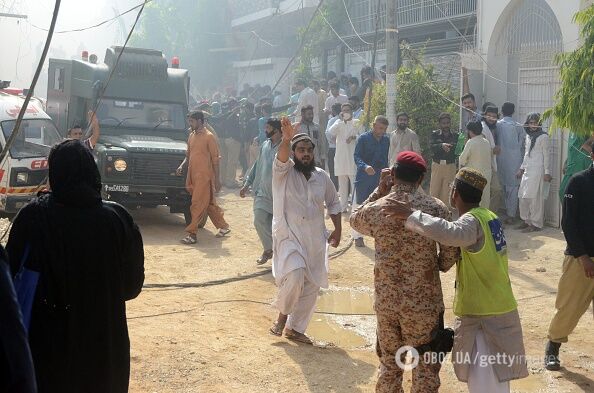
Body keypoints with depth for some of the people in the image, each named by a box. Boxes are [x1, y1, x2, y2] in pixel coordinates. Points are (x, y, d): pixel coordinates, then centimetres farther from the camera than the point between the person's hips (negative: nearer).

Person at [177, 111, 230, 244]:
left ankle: (192, 234, -7)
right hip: (193, 175, 8)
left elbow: (215, 159, -9)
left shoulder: (208, 137, -9)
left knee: (198, 205, -8)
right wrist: (182, 166, 2)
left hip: (204, 176, -8)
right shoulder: (191, 136, 13)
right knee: (209, 203, 15)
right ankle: (223, 227, 27)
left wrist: (217, 179, -12)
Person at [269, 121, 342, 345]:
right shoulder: (284, 172, -7)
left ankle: (294, 328, 27)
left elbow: (333, 203, 16)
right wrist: (286, 140, -50)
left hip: (315, 240, 5)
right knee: (295, 275, -27)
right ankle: (283, 314, 0)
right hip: (289, 236, -5)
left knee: (311, 287, 9)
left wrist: (337, 229, 7)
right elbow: (281, 159, -31)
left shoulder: (322, 177, 5)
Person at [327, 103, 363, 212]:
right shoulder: (339, 123, 13)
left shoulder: (357, 123, 5)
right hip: (340, 157, 3)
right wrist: (341, 120, -8)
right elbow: (330, 132, -5)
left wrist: (354, 137, -18)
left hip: (353, 157, -3)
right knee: (342, 185, 9)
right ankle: (343, 206, 16)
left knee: (355, 184, -9)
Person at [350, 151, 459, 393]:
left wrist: (379, 191, 15)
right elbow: (451, 255, -6)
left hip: (386, 299, 2)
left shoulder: (376, 209, -7)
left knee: (389, 363, 19)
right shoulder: (436, 208, -10)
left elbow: (355, 221, 17)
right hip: (424, 301, -2)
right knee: (426, 366, 10)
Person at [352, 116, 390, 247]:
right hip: (363, 179, -4)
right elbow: (357, 157, -13)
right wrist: (365, 167, -32)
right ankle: (358, 237, 10)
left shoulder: (386, 140, 9)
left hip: (379, 178, 4)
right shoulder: (363, 138, -7)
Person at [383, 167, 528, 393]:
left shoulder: (473, 220, -19)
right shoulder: (487, 216, 11)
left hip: (486, 316, -9)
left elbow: (451, 233, -41)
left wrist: (411, 215, -35)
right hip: (495, 309, 9)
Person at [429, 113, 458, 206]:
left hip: (450, 166, 1)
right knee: (434, 192, -2)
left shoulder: (455, 136, 9)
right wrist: (442, 145, -33)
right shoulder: (435, 135, 5)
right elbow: (432, 146, -13)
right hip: (437, 166, -1)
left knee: (446, 193, 1)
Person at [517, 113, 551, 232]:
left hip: (538, 170, -7)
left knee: (535, 197, -7)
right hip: (527, 170, 7)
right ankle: (526, 221, 17)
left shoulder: (543, 137, -6)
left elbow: (546, 155, -7)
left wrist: (547, 172, -10)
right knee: (523, 196, 6)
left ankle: (536, 224, 0)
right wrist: (521, 168, 21)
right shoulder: (528, 136, 15)